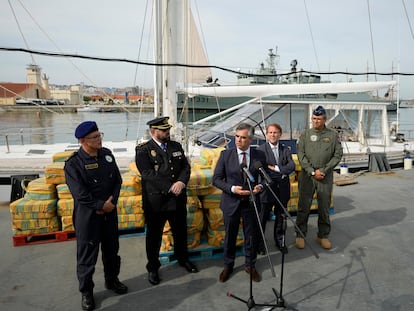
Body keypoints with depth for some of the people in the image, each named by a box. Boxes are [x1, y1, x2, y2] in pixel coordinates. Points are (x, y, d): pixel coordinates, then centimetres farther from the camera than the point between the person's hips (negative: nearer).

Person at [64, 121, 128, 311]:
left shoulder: (107, 154, 0)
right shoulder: (73, 163, -17)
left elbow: (117, 180, 4)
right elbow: (81, 195, -20)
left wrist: (112, 202, -9)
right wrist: (102, 205, -15)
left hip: (110, 211, 5)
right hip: (87, 215, -5)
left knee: (112, 248, 19)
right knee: (87, 254, 8)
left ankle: (112, 280, 41)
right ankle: (86, 292, 28)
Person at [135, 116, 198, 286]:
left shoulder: (176, 146, 8)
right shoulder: (143, 150, -9)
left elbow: (186, 167, 3)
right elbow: (148, 174, -19)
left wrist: (181, 182, -17)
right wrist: (170, 187, -23)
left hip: (178, 199, 5)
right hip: (155, 201, -4)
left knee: (180, 232, 20)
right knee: (154, 236, 11)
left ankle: (183, 258, 43)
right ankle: (153, 268, 30)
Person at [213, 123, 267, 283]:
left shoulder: (259, 155, -3)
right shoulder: (226, 154, -6)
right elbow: (216, 179, -5)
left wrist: (260, 186, -15)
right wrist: (232, 189, -19)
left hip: (251, 202, 1)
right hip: (231, 202, -1)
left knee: (251, 236, 13)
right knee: (230, 236, 13)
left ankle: (250, 265, 36)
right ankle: (228, 266, 35)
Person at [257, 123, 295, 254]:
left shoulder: (285, 150, 7)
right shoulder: (261, 149, -6)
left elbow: (292, 166, -6)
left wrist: (275, 168, -17)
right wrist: (281, 174, -14)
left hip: (283, 189, 4)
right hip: (267, 189, -4)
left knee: (280, 217, 16)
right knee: (262, 218, 7)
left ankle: (280, 241, 34)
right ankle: (259, 243, 23)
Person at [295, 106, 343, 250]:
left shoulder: (333, 135, 4)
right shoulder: (305, 134, 3)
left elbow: (338, 155, 1)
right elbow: (301, 155, -2)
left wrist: (323, 170, -9)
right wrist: (312, 171, -10)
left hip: (326, 177, 1)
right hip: (307, 175, 0)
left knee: (324, 207, 8)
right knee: (303, 207, 2)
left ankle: (323, 235, 22)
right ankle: (300, 235, 14)